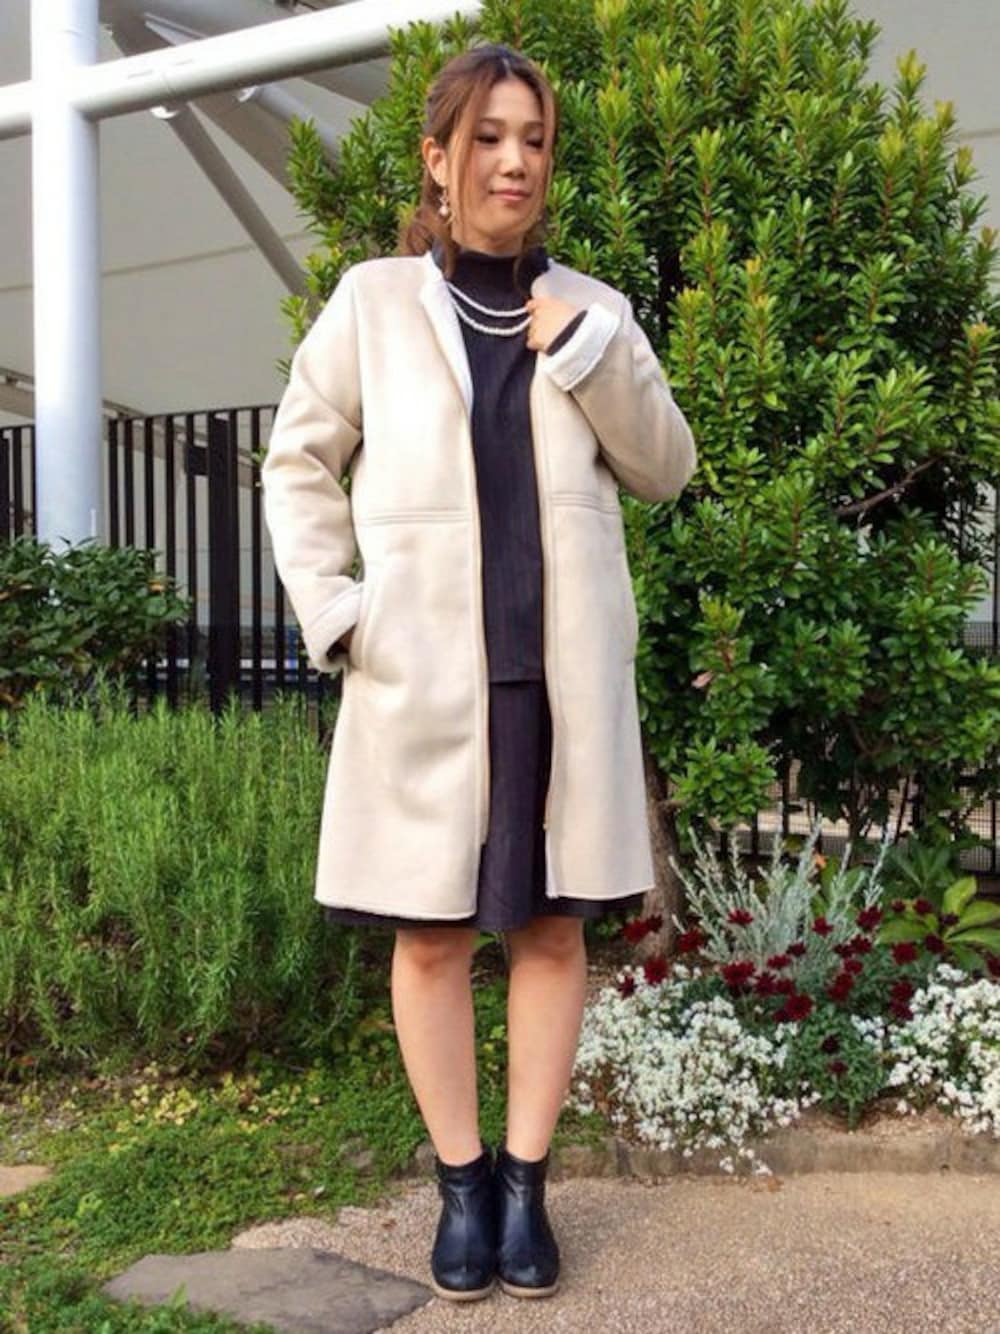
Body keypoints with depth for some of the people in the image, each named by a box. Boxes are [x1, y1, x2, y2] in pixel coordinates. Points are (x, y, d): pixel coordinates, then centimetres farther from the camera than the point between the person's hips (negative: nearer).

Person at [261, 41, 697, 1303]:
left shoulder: (589, 308, 11)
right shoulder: (373, 299, 5)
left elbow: (665, 471, 9)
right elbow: (298, 463, 6)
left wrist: (592, 358, -5)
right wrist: (333, 610, -6)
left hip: (562, 668, 2)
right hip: (424, 670, -2)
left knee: (552, 924, 7)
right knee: (431, 933, 4)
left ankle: (526, 1179, 22)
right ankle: (461, 1181, 21)